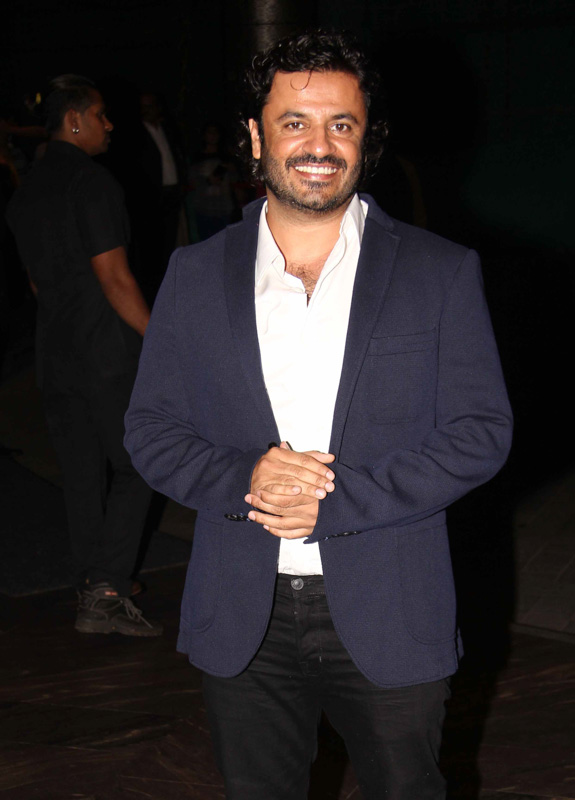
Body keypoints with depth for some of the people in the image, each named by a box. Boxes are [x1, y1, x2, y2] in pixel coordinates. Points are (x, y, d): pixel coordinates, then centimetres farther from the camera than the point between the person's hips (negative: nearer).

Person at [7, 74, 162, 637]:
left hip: (54, 355, 8)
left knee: (82, 475, 13)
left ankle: (94, 588, 21)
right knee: (135, 467, 0)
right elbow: (114, 278, -17)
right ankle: (106, 593, -6)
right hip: (106, 351, -8)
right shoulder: (92, 182, -13)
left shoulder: (24, 192, 13)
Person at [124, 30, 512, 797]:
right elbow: (150, 429, 4)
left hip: (389, 619, -1)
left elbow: (482, 432, -7)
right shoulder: (196, 275, 3)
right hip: (243, 620, 2)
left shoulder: (443, 273, -3)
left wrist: (337, 501, -17)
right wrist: (242, 478, -17)